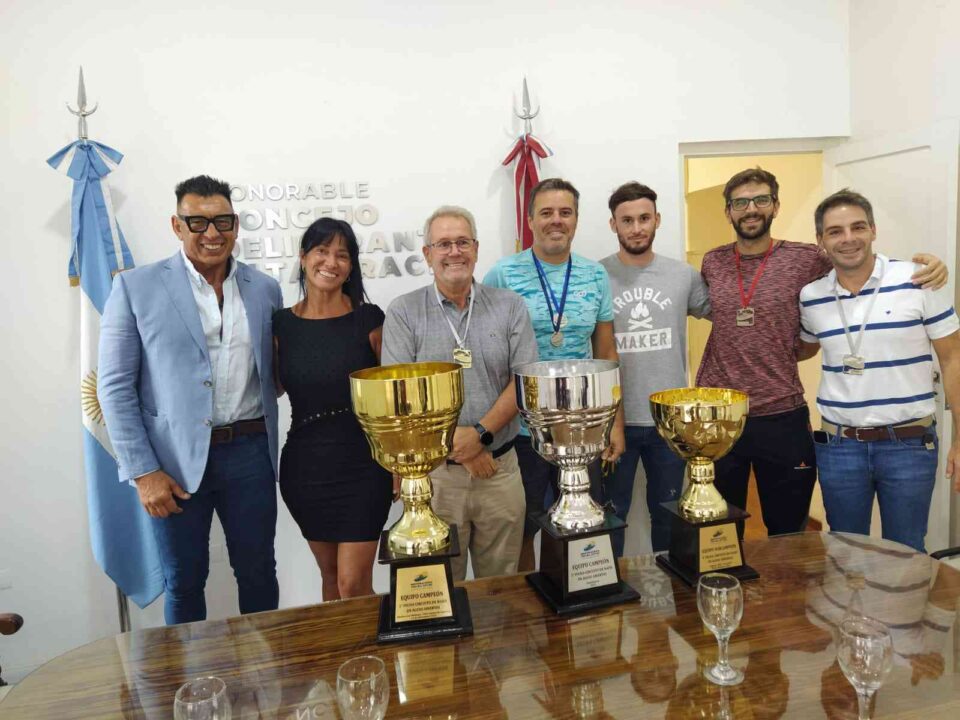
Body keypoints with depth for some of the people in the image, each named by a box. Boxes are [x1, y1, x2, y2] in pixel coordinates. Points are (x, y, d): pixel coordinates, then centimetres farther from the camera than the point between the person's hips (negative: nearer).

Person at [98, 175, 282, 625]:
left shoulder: (265, 289, 5)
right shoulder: (136, 287, -3)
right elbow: (115, 386, -3)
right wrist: (143, 471, -8)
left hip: (249, 452, 2)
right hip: (174, 461, -2)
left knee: (258, 573, 14)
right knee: (183, 582, 14)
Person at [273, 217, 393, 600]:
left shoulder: (368, 318, -5)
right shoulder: (281, 324, 1)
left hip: (363, 464, -3)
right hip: (305, 465, 3)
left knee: (354, 586, -1)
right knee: (330, 575, 18)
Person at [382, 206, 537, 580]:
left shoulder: (510, 306, 5)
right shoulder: (403, 312, 0)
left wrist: (481, 434, -14)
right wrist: (457, 445, -13)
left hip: (500, 468, 2)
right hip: (432, 471, -1)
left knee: (501, 587, 15)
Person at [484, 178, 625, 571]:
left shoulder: (596, 275, 4)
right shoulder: (503, 274, -7)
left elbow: (607, 354, 9)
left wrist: (616, 422, 6)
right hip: (520, 428, -2)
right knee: (521, 531, 13)